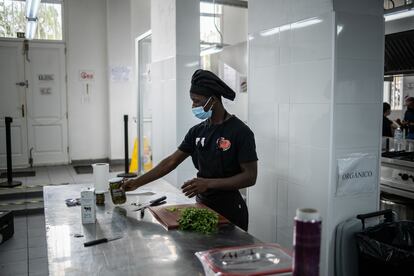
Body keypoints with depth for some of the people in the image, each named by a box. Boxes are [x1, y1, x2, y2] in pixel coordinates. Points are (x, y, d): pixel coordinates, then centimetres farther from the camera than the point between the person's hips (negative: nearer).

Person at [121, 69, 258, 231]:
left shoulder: (240, 132, -15)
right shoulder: (197, 131, 4)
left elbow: (250, 177, -17)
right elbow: (171, 161, 6)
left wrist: (209, 183, -25)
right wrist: (137, 182, 2)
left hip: (230, 210, -5)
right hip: (202, 205, 6)